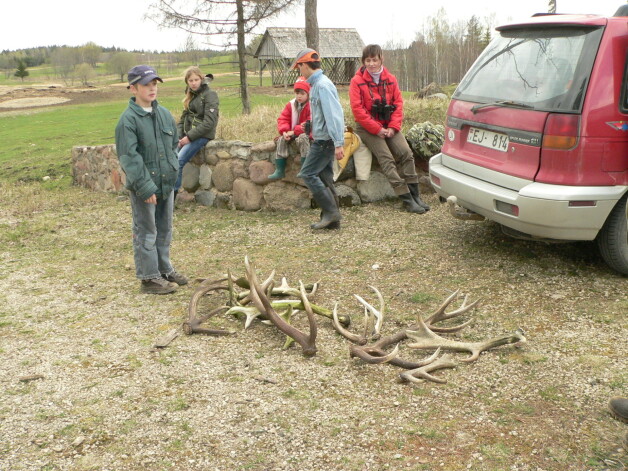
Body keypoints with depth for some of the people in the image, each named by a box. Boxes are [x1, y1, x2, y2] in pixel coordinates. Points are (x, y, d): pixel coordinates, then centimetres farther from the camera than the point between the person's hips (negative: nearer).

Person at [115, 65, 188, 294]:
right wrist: (146, 187, -20)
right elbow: (129, 157, -17)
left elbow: (174, 144, 18)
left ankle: (165, 269, 33)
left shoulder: (164, 113, 7)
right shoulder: (128, 119, -14)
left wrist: (173, 169, 9)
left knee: (165, 230, 18)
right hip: (143, 187, -7)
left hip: (166, 183, 7)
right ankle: (149, 278, 14)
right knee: (146, 233, 3)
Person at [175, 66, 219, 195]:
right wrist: (178, 136, -2)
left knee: (178, 161, -22)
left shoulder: (210, 94, -8)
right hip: (187, 135, 7)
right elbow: (183, 118, 14)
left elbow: (209, 123, -16)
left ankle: (173, 193, -14)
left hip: (202, 135, -7)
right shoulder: (190, 95, 15)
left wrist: (189, 137, -17)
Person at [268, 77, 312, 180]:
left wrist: (294, 131, -28)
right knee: (281, 139, -16)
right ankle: (280, 170, -18)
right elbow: (282, 119, 3)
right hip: (292, 133, 6)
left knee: (302, 138, -37)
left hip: (306, 133, -6)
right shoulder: (291, 105, 3)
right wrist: (284, 131, -19)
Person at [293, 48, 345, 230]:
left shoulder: (323, 85, -16)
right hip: (322, 139, 10)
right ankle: (331, 220, 14)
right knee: (324, 177, 10)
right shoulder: (317, 84, 15)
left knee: (307, 174, -9)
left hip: (325, 140, -10)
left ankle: (331, 212, -7)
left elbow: (333, 115, -22)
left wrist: (338, 143, -25)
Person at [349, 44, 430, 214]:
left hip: (388, 126, 4)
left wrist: (393, 127, -9)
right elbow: (358, 109, -12)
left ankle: (415, 195, -8)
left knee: (406, 153, -14)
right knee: (386, 158, -18)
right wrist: (377, 129, -15)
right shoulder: (357, 81, -5)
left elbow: (398, 103, 5)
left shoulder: (390, 79, 7)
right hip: (368, 127, -4)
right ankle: (407, 200, -20)